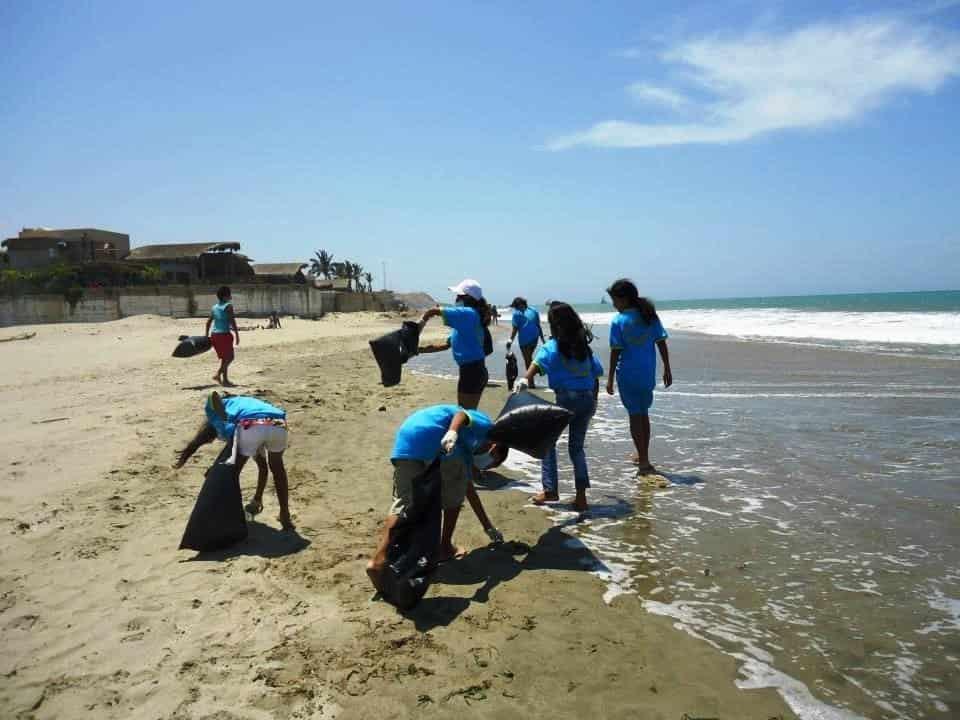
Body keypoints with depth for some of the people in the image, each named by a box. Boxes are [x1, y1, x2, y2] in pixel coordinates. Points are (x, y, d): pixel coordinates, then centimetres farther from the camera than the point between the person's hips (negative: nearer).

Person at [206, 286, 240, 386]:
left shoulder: (214, 307, 12)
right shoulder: (228, 306, -7)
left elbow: (208, 322, 14)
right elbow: (232, 321, -14)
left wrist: (206, 336, 19)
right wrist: (237, 334, -11)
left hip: (214, 335, 7)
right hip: (224, 334, -7)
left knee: (225, 357, 19)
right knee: (229, 357, 2)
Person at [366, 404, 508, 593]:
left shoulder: (467, 444, 40)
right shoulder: (485, 426, 20)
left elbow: (468, 487, 45)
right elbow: (461, 414, -4)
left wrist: (487, 525, 53)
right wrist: (452, 433, -27)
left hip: (405, 437, 7)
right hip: (431, 436, -7)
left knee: (402, 503, 3)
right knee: (454, 492, 16)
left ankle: (378, 559, -12)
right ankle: (444, 547, 22)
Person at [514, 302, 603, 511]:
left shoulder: (552, 346, -3)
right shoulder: (584, 346, 13)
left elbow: (537, 363, -24)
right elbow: (596, 375, 15)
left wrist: (524, 380, -38)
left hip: (566, 399, -5)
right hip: (587, 399, 5)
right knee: (577, 446, 16)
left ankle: (550, 489, 13)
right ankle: (581, 495, 9)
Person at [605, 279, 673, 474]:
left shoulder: (618, 321, -12)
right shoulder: (650, 316, 2)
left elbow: (616, 351, -13)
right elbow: (662, 343, 2)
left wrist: (610, 379, -7)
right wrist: (667, 369, 9)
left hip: (628, 375, -5)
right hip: (648, 374, 5)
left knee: (635, 416, 5)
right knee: (644, 414, 19)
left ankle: (644, 461, 6)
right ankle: (642, 456, 32)